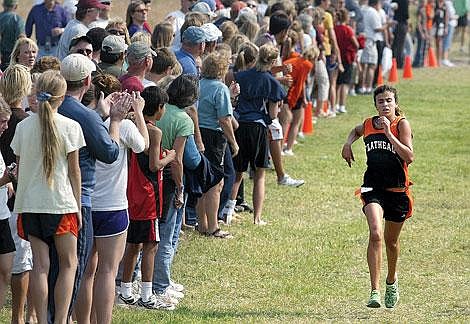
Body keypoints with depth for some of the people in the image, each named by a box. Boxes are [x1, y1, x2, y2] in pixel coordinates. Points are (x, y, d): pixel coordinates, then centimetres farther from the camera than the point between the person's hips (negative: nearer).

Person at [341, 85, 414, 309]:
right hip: (373, 187, 1)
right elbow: (356, 131, 31)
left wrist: (388, 133, -23)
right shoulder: (368, 124, 4)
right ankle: (375, 291, -25)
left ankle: (391, 280, 46)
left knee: (391, 241, 16)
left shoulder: (402, 124, -7)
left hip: (397, 189, -1)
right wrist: (348, 143, 10)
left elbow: (409, 157, -19)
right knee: (375, 234, -22)